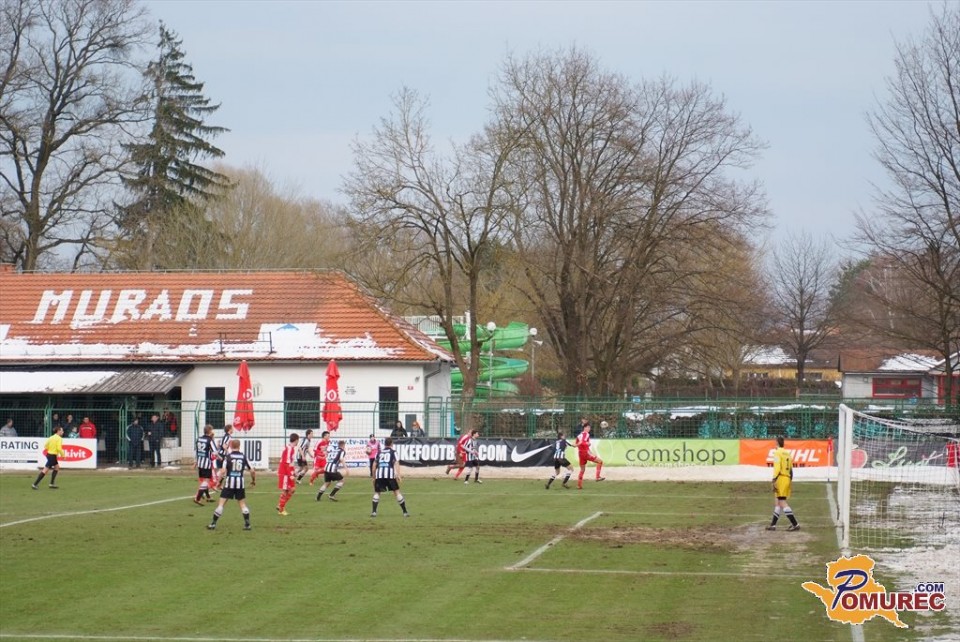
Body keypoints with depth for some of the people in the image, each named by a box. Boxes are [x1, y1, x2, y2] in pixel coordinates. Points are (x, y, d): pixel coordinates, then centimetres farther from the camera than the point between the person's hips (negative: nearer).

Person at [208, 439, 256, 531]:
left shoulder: (228, 456, -4)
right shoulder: (243, 457, 3)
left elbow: (223, 471, -13)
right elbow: (252, 471, 5)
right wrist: (253, 480, 22)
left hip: (229, 483, -2)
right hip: (240, 483, 2)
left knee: (221, 503, 2)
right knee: (242, 504, 14)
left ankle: (213, 524, 2)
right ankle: (247, 524, 9)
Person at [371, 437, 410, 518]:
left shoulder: (379, 453, 25)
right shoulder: (393, 452, 15)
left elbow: (375, 465, 22)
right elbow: (396, 463, 1)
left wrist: (373, 477, 29)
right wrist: (398, 474, -6)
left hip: (379, 474, 2)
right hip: (389, 473, -2)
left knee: (376, 492, 15)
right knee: (397, 492, 5)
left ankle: (374, 512, 1)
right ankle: (405, 512, 4)